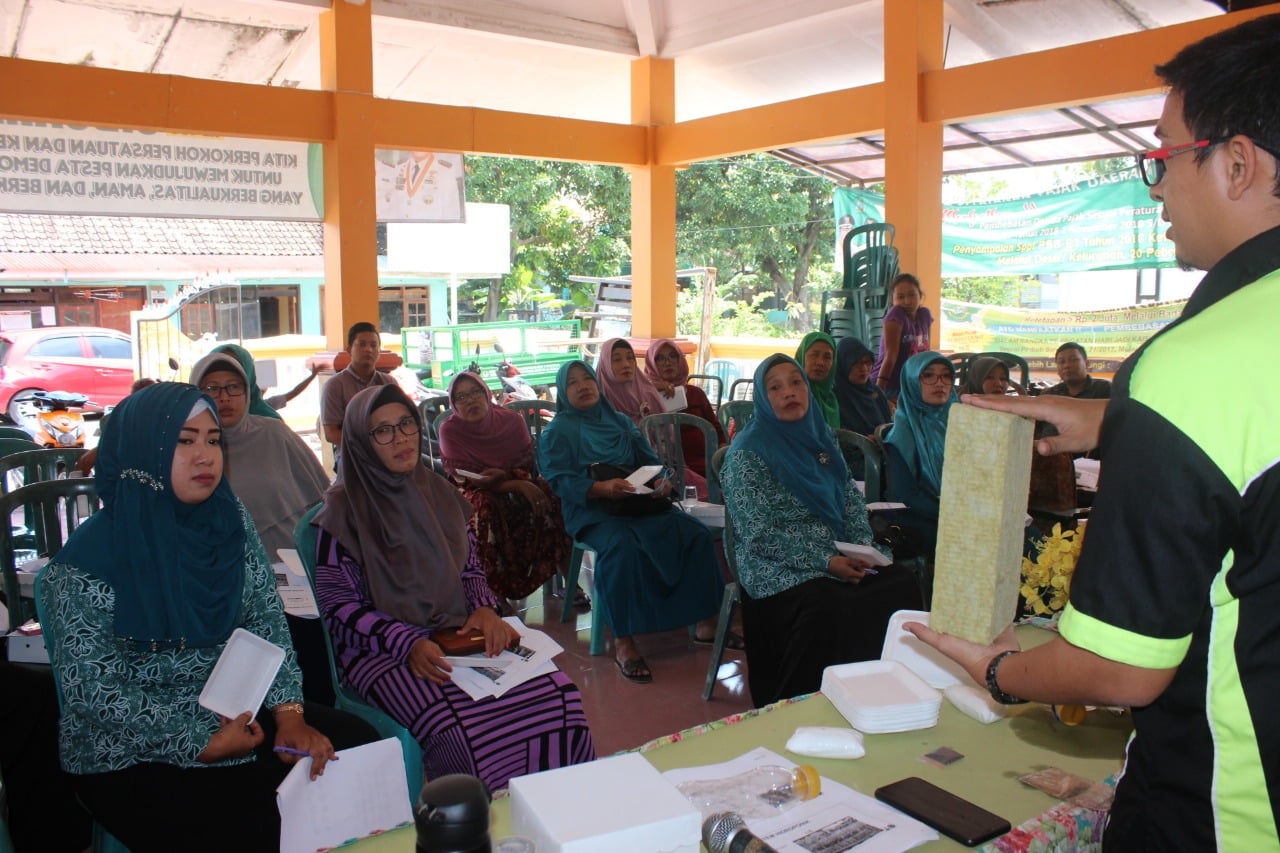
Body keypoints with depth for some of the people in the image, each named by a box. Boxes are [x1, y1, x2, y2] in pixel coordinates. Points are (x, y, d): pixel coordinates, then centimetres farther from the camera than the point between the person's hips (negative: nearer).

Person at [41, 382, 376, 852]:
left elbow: (267, 619, 0)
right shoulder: (88, 561, -15)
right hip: (131, 756, -5)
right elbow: (94, 691, -16)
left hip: (239, 714, 5)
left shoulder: (230, 520, 0)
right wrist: (204, 744, -16)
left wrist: (289, 714, -12)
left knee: (358, 743, -11)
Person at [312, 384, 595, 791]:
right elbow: (339, 608, -6)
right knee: (461, 731, -32)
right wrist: (409, 644, -19)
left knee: (558, 695, -18)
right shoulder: (344, 511, -5)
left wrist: (484, 608, -4)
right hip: (383, 651, -4)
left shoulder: (437, 492, 10)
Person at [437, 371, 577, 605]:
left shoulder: (512, 420, -4)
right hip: (478, 491, -2)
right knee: (484, 508, -37)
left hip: (518, 482, 3)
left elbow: (528, 465, 0)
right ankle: (495, 586, -30)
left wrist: (505, 475, -25)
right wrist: (520, 486, -26)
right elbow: (467, 479, -15)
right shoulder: (450, 431, -12)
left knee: (551, 497, -26)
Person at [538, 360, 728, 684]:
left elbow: (649, 460, 14)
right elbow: (561, 480, -8)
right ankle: (623, 643, -29)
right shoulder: (557, 431, 5)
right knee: (622, 546, -37)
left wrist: (664, 479, -9)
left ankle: (706, 624, -4)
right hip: (591, 510, -5)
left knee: (697, 533, -14)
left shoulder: (621, 422, 20)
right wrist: (601, 487, -26)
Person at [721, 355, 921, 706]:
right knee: (829, 606, -33)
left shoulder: (821, 436, 13)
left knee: (901, 583, -18)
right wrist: (825, 562, -20)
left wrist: (863, 547, -4)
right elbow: (760, 535, -13)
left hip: (842, 557, 6)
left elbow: (852, 500, 15)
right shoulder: (747, 451, -7)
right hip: (779, 568, -6)